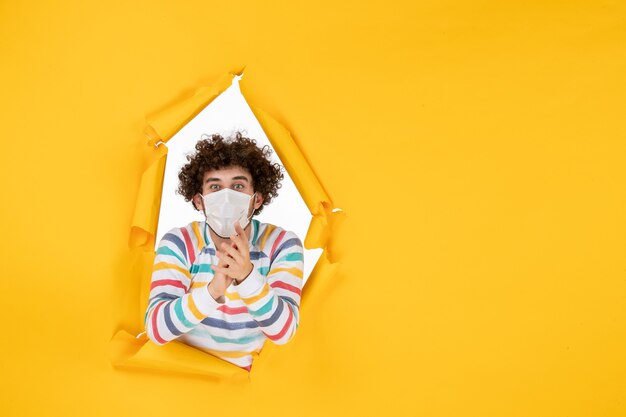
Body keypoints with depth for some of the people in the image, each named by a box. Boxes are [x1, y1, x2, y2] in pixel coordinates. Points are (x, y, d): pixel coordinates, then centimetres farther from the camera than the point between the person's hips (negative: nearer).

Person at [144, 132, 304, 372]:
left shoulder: (283, 244, -9)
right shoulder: (177, 243, -9)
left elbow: (284, 332, -18)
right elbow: (155, 329, -19)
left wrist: (248, 276, -34)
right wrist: (212, 291, -36)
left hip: (255, 377, 1)